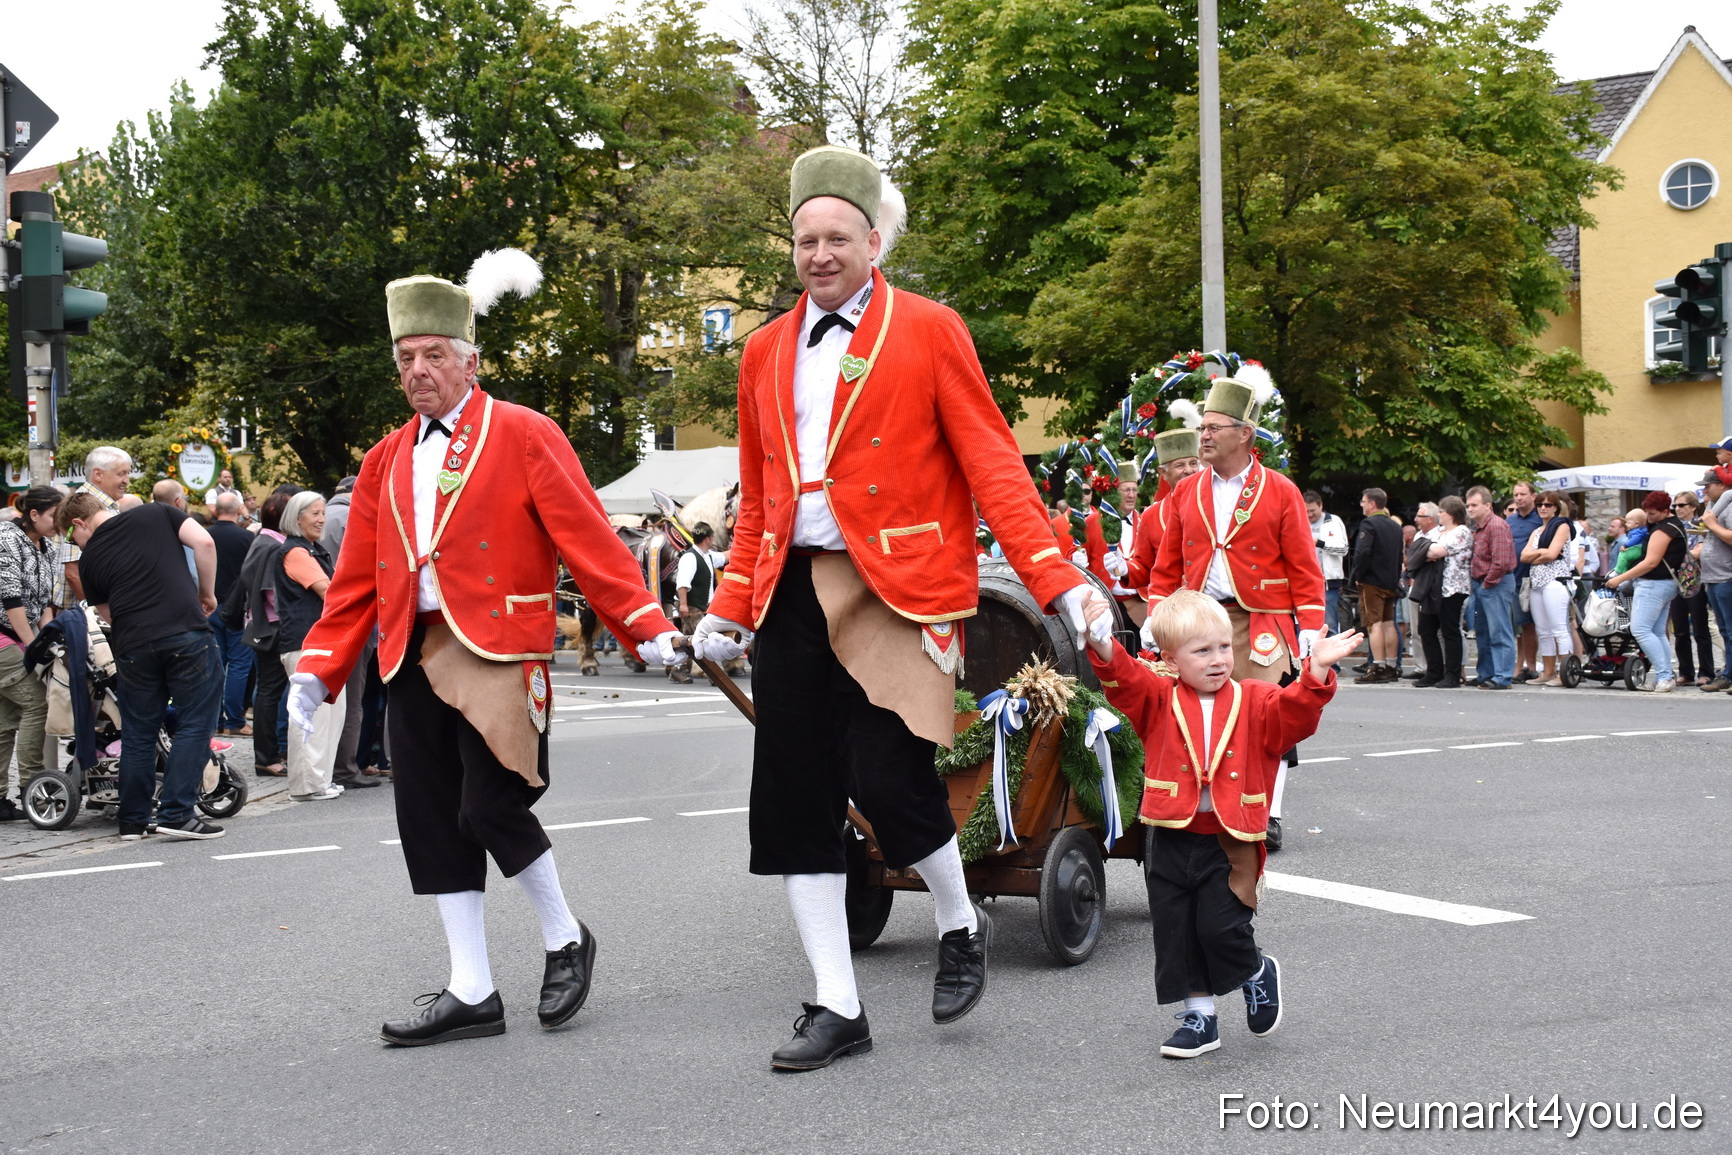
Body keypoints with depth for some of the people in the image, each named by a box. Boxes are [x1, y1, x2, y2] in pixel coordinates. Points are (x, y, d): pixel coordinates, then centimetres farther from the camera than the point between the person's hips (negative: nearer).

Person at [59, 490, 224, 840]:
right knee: (194, 724, 3)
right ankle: (176, 814, -3)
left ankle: (133, 821, 19)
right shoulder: (156, 514, 10)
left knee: (138, 735, 14)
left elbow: (105, 613, 20)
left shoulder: (89, 558, 14)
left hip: (133, 646, 2)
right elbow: (204, 542, -2)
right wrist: (207, 592, 9)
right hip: (187, 633, -2)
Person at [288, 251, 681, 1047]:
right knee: (432, 823, 4)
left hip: (497, 652, -6)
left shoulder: (525, 436, 0)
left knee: (490, 809, -12)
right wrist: (318, 668, 7)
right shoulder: (387, 460, 16)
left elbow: (588, 538, -7)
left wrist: (646, 624, -15)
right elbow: (356, 579, 15)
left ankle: (565, 940, 15)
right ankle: (471, 992, 12)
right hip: (413, 659, 6)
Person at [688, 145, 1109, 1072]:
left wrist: (1059, 580, -13)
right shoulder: (768, 351, 16)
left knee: (887, 780, -13)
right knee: (794, 800, 3)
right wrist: (730, 608, 14)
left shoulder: (929, 331, 1)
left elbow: (991, 464, -4)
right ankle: (837, 1006, 13)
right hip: (792, 594, 5)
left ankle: (961, 926, 19)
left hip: (895, 590, -5)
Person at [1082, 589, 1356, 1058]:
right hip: (1170, 840, 2)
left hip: (1229, 842, -2)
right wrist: (1102, 645, -31)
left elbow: (1295, 713, -12)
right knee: (1176, 933, 7)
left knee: (1220, 927, -10)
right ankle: (1200, 1015, 24)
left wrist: (1317, 672, -27)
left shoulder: (1254, 703, 2)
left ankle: (1257, 972, 22)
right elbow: (1125, 681, -13)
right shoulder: (1158, 701, 2)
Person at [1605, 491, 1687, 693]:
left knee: (1640, 629, -15)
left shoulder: (1662, 530, -15)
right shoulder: (1675, 523, 18)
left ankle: (1664, 676, -19)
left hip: (1653, 584, -11)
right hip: (1667, 583, 11)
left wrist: (1620, 579, -18)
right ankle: (1669, 676, 7)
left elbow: (1651, 562, -20)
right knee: (1658, 633, 10)